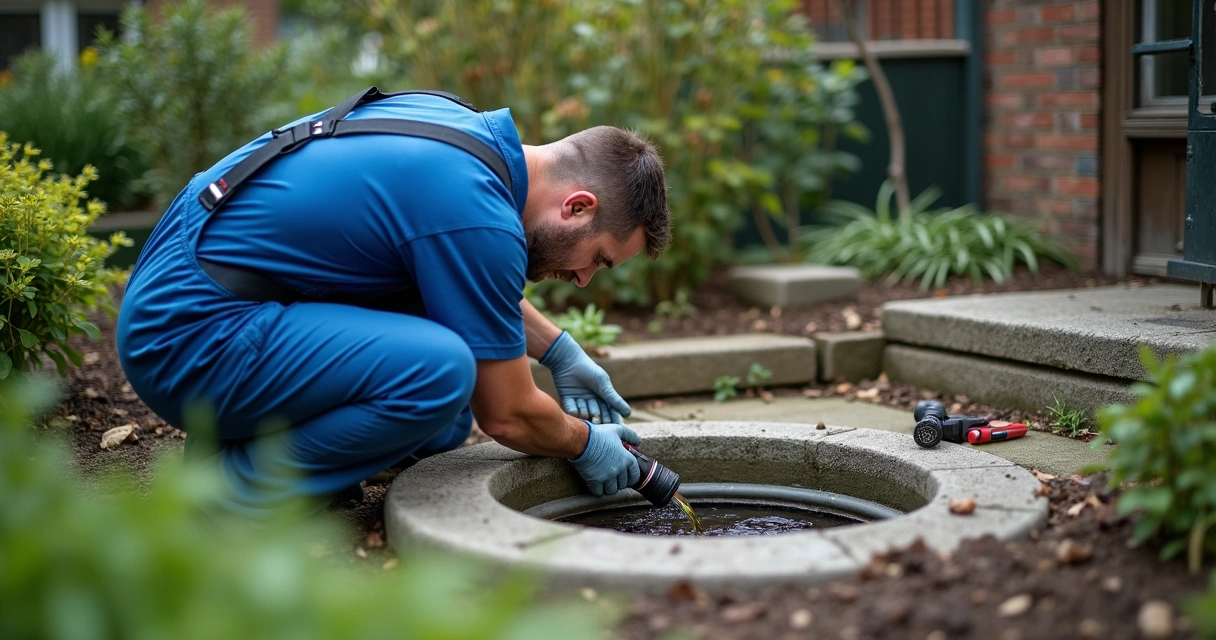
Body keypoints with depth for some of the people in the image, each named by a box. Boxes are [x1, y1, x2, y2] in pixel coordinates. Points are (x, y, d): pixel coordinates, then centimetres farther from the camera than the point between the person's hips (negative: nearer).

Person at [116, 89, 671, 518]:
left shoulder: (454, 120, 8)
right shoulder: (479, 219, -20)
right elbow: (508, 417, -10)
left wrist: (562, 352, 29)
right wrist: (587, 447, 9)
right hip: (188, 337, -10)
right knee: (441, 372, -27)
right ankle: (238, 483, -9)